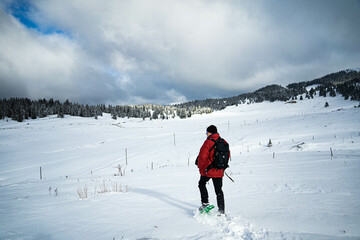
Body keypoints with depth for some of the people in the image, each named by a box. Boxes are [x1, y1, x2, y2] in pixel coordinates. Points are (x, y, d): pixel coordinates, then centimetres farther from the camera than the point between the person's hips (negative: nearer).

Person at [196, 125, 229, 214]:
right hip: (219, 171, 5)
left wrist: (200, 167, -1)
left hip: (208, 170, -5)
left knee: (202, 184, 19)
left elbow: (203, 156, -17)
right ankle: (222, 211, 16)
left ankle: (205, 203, 12)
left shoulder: (208, 142, -16)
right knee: (219, 190, 13)